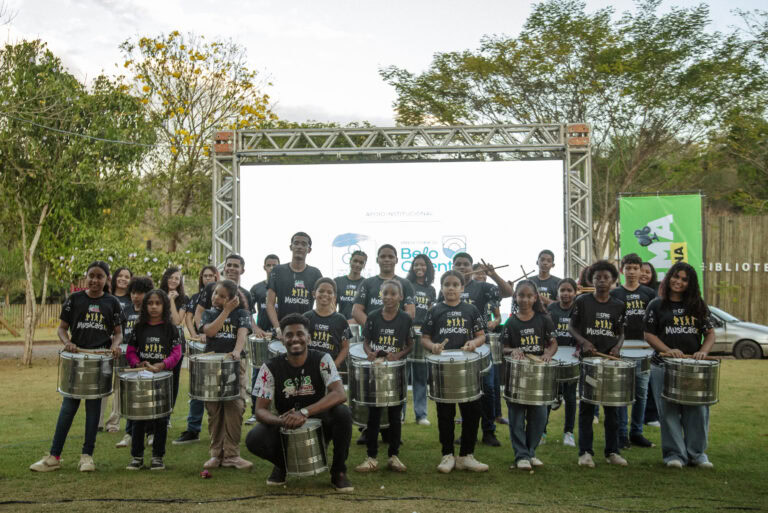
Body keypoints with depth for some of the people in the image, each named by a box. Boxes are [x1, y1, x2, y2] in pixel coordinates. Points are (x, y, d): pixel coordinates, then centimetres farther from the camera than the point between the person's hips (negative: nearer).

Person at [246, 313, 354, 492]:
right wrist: (281, 421, -36)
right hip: (285, 426, 1)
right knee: (253, 440, -28)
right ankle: (282, 463, 10)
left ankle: (338, 472, -7)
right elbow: (260, 410, -12)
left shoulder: (322, 360, -13)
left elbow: (340, 394, -27)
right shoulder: (271, 368, -10)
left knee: (343, 413, -31)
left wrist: (304, 412, -40)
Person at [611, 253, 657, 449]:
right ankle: (621, 435, 7)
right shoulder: (614, 294, 5)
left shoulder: (649, 293, 9)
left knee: (641, 392, 7)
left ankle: (636, 433, 18)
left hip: (644, 347, 2)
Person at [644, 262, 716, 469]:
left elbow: (710, 333, 10)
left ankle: (697, 453, 15)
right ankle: (674, 454, 9)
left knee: (698, 411, 2)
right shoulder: (657, 305, 4)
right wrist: (669, 350, -16)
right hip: (664, 366, -2)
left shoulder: (698, 306, 11)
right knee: (669, 411, 0)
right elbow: (649, 334, -1)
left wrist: (703, 351, -9)